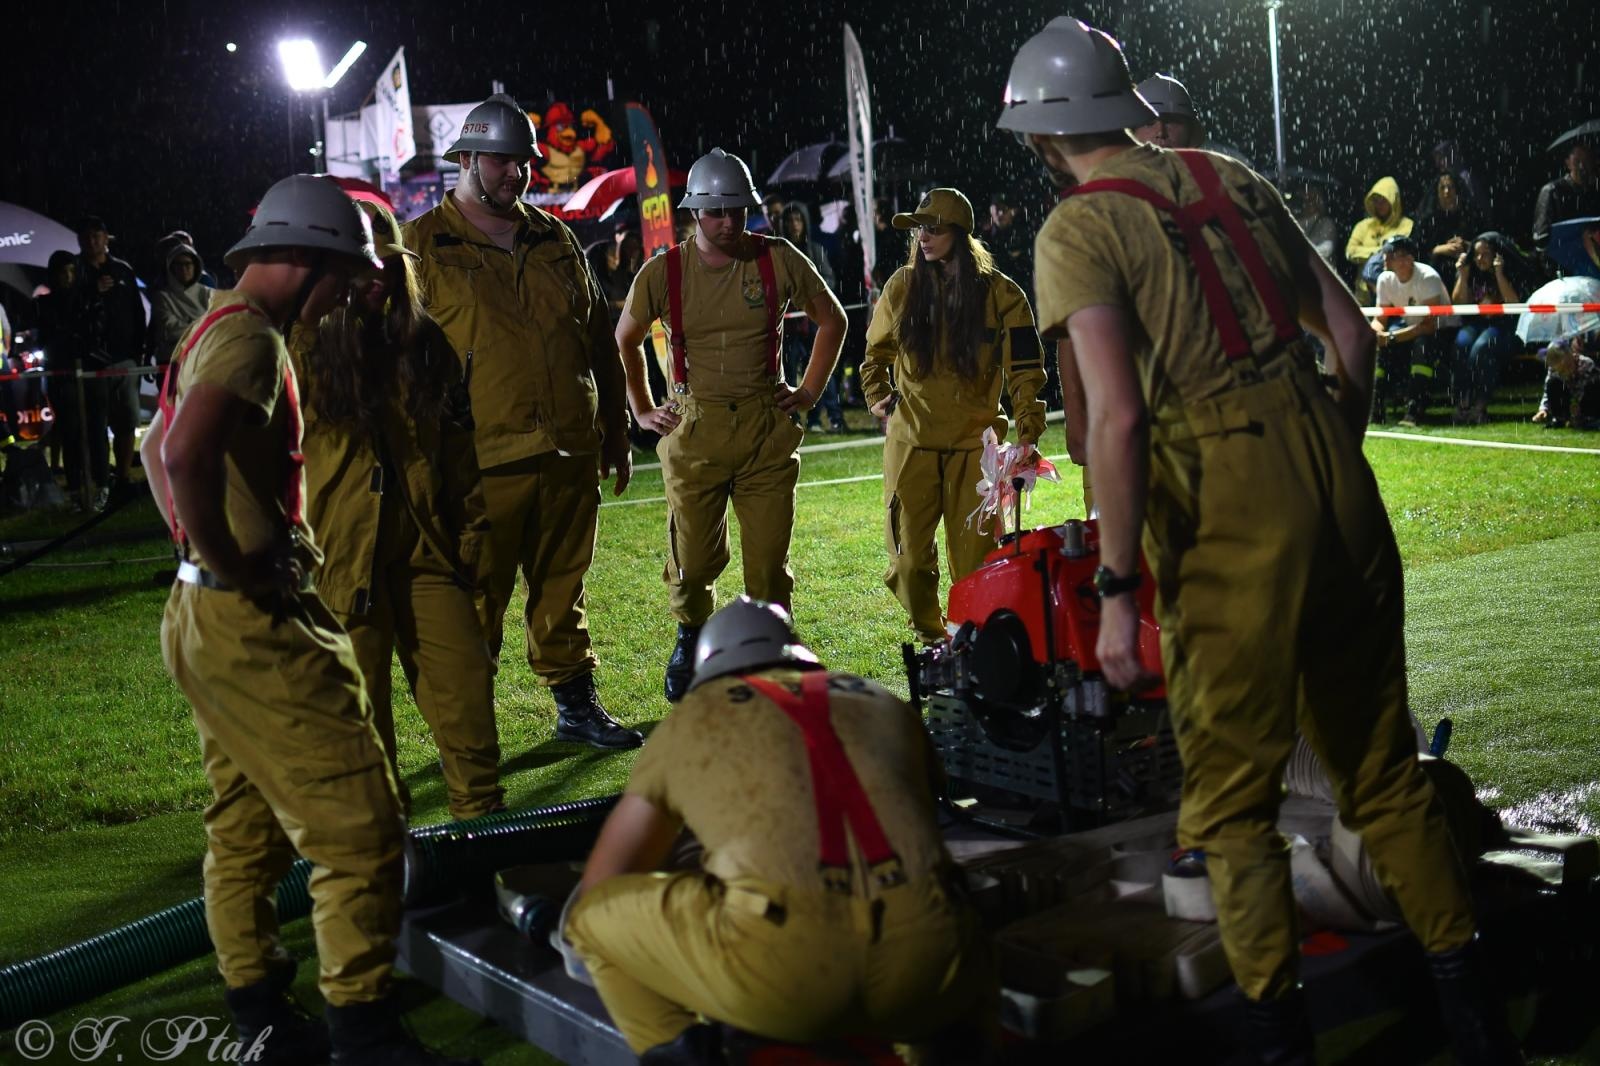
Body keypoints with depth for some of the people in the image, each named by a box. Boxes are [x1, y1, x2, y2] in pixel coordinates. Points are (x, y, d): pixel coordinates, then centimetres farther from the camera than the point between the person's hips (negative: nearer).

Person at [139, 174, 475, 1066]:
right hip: (253, 625, -11)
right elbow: (188, 453, -35)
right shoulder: (248, 338, -17)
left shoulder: (222, 330, 16)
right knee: (360, 828, -6)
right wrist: (230, 564, -23)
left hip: (212, 620, 11)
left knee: (250, 829, 18)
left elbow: (157, 449, 29)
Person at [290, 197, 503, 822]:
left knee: (467, 677, 0)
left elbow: (457, 447, 13)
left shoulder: (423, 342, 12)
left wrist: (471, 531, 8)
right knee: (363, 701, 4)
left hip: (426, 546, 4)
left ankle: (482, 813, 14)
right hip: (341, 553, -4)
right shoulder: (304, 351, -2)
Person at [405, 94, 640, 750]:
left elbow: (599, 339, 20)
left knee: (563, 588, 15)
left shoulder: (555, 240, 15)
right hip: (482, 461, -5)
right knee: (476, 600, 0)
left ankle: (577, 706, 26)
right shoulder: (421, 247, -1)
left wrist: (615, 430, 19)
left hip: (570, 453, 5)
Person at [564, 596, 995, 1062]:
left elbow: (601, 884, 30)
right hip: (926, 975, 3)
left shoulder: (692, 717, 24)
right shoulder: (886, 706, 30)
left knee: (593, 915, 23)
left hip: (781, 965, -2)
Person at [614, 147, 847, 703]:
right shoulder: (664, 272, -2)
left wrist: (808, 392, 9)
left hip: (768, 428, 0)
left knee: (768, 559, 0)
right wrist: (643, 412, 11)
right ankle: (691, 637, 32)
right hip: (692, 428, 0)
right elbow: (625, 342, 15)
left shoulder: (779, 260, -1)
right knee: (693, 558, 4)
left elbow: (832, 320, 13)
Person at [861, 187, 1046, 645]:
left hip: (974, 443, -2)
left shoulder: (999, 293, -3)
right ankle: (929, 634, 22)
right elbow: (877, 350, 22)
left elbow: (1025, 371, -3)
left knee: (974, 556, -1)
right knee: (909, 555, 4)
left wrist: (1027, 435, -12)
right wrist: (877, 396, 10)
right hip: (910, 440, 2)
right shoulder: (902, 285, 5)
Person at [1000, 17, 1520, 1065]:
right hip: (1336, 481, 6)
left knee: (1231, 791, 8)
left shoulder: (1077, 232, -5)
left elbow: (1119, 417, -17)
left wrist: (1117, 590, -12)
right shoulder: (1230, 176, 14)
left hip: (1230, 510, -6)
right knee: (1381, 759, 18)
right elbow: (1352, 332, 14)